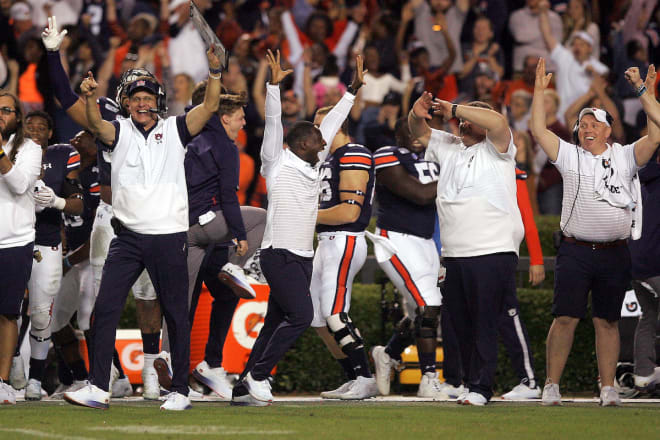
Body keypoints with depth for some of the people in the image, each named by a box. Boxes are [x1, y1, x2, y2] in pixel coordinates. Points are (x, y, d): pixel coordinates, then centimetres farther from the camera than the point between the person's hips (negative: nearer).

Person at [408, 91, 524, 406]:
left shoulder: (495, 148, 0)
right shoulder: (448, 147, 19)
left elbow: (497, 123, -19)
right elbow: (420, 132, 25)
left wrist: (455, 109, -13)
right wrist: (417, 115, 1)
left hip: (493, 252, -7)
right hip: (454, 256, 7)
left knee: (485, 323, -9)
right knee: (460, 324, 7)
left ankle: (480, 387, -10)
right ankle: (471, 381, 13)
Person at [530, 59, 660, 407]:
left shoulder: (625, 157, 9)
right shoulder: (569, 156, 9)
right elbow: (538, 130, 2)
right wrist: (539, 89, 1)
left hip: (615, 254, 1)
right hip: (575, 251, -1)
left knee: (607, 322, 6)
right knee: (565, 318, -6)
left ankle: (608, 388, 10)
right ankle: (551, 386, -2)